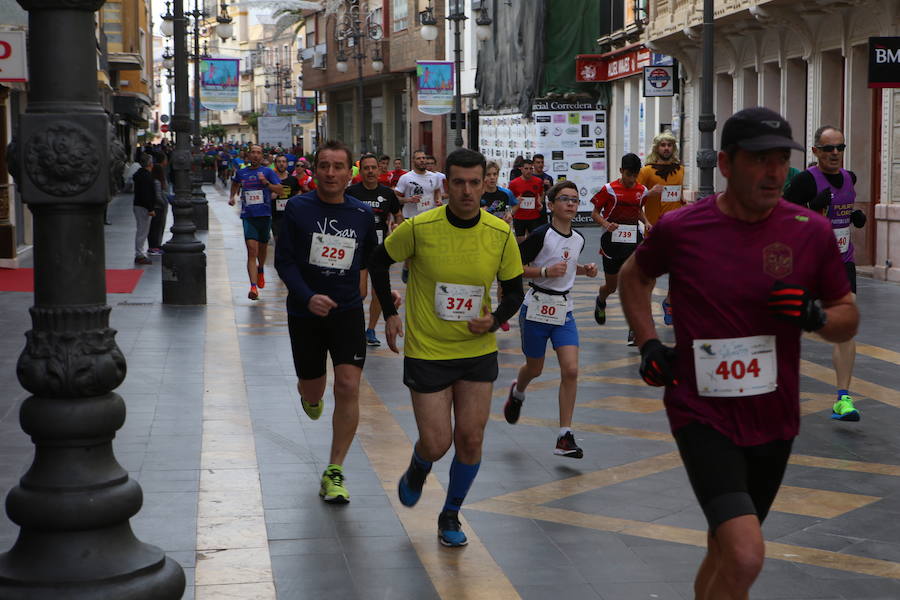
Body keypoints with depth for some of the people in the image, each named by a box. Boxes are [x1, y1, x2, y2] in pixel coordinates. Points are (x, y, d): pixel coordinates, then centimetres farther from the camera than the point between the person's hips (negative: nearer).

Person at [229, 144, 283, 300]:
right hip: (248, 216, -1)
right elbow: (235, 183, 30)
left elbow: (279, 190, -5)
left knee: (262, 248, 17)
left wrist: (266, 183, -18)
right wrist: (232, 197, 17)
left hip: (264, 215, 1)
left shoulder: (267, 172, 1)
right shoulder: (241, 173, 7)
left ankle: (260, 270, 50)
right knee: (252, 250, -14)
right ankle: (253, 286, -21)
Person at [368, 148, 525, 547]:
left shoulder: (501, 234, -9)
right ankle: (417, 471, 36)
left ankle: (451, 517, 25)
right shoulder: (419, 228, -15)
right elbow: (378, 262, 3)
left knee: (471, 439, 3)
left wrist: (495, 320, -15)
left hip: (478, 350, 2)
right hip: (427, 352, -2)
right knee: (436, 444, -3)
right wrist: (389, 313, -2)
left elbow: (514, 290, 4)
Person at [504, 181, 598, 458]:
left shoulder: (578, 239, 6)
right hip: (537, 308, -4)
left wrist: (584, 269, 6)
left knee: (571, 370, -10)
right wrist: (546, 272, -23)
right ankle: (517, 392, 52)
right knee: (535, 369, 13)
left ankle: (565, 437, -6)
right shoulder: (541, 235, -15)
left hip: (564, 310, 4)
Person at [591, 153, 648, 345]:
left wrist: (647, 223, 3)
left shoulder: (642, 191, 4)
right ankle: (600, 301, 48)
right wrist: (606, 224, -20)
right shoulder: (609, 189, -7)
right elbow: (595, 213, -1)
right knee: (612, 286, 11)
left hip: (633, 242, 2)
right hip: (613, 241, -2)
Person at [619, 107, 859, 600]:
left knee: (725, 553, 18)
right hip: (702, 415, -3)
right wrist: (648, 345, 1)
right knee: (745, 557, -22)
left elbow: (848, 318, 7)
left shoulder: (811, 231, -4)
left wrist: (815, 315, -15)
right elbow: (634, 276, 14)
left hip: (773, 422, 4)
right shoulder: (680, 228, -8)